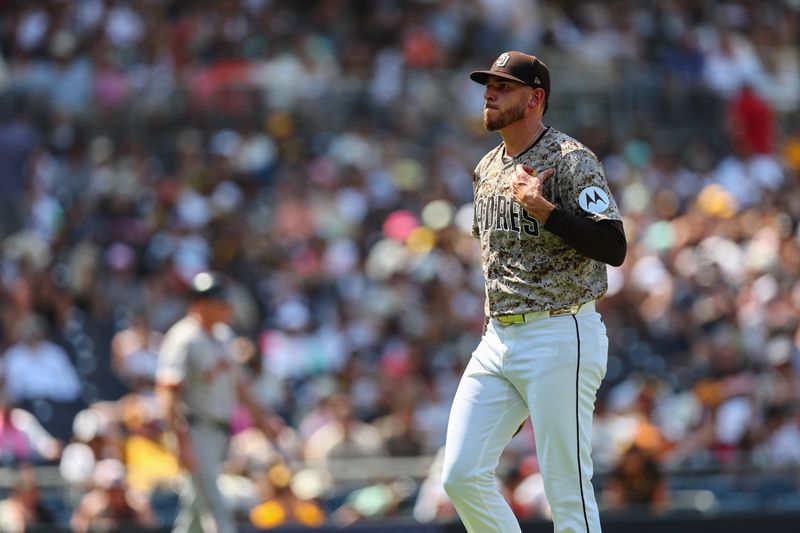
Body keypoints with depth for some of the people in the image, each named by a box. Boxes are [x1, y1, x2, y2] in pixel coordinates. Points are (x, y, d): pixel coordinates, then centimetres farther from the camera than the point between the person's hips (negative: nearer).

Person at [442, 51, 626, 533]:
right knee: (462, 476, -1)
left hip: (561, 337, -8)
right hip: (497, 340, 8)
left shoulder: (572, 161, -8)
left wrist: (542, 208, -25)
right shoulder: (487, 169, 17)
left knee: (569, 492, -7)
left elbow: (614, 248, -18)